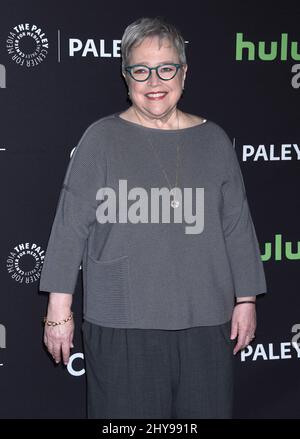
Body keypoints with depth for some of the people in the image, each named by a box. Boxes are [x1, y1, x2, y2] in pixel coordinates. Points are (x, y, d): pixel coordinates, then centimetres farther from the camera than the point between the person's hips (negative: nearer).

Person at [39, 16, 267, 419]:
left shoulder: (214, 140, 7)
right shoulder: (101, 139, -1)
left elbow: (238, 226, 11)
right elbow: (70, 226, -2)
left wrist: (246, 299, 10)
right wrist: (59, 309, -5)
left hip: (204, 324, 3)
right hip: (121, 325, -2)